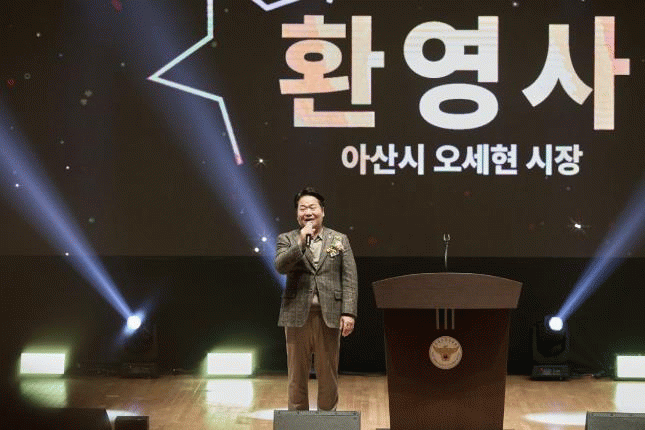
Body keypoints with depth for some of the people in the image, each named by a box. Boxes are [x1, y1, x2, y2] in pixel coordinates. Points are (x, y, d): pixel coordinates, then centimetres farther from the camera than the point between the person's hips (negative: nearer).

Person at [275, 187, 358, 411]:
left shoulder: (339, 240, 9)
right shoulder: (287, 239, 8)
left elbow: (349, 279, 3)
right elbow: (280, 266, -11)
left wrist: (348, 312, -8)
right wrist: (301, 242, -17)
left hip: (329, 316, 0)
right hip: (298, 316, 0)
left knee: (328, 374, 5)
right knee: (297, 374, 5)